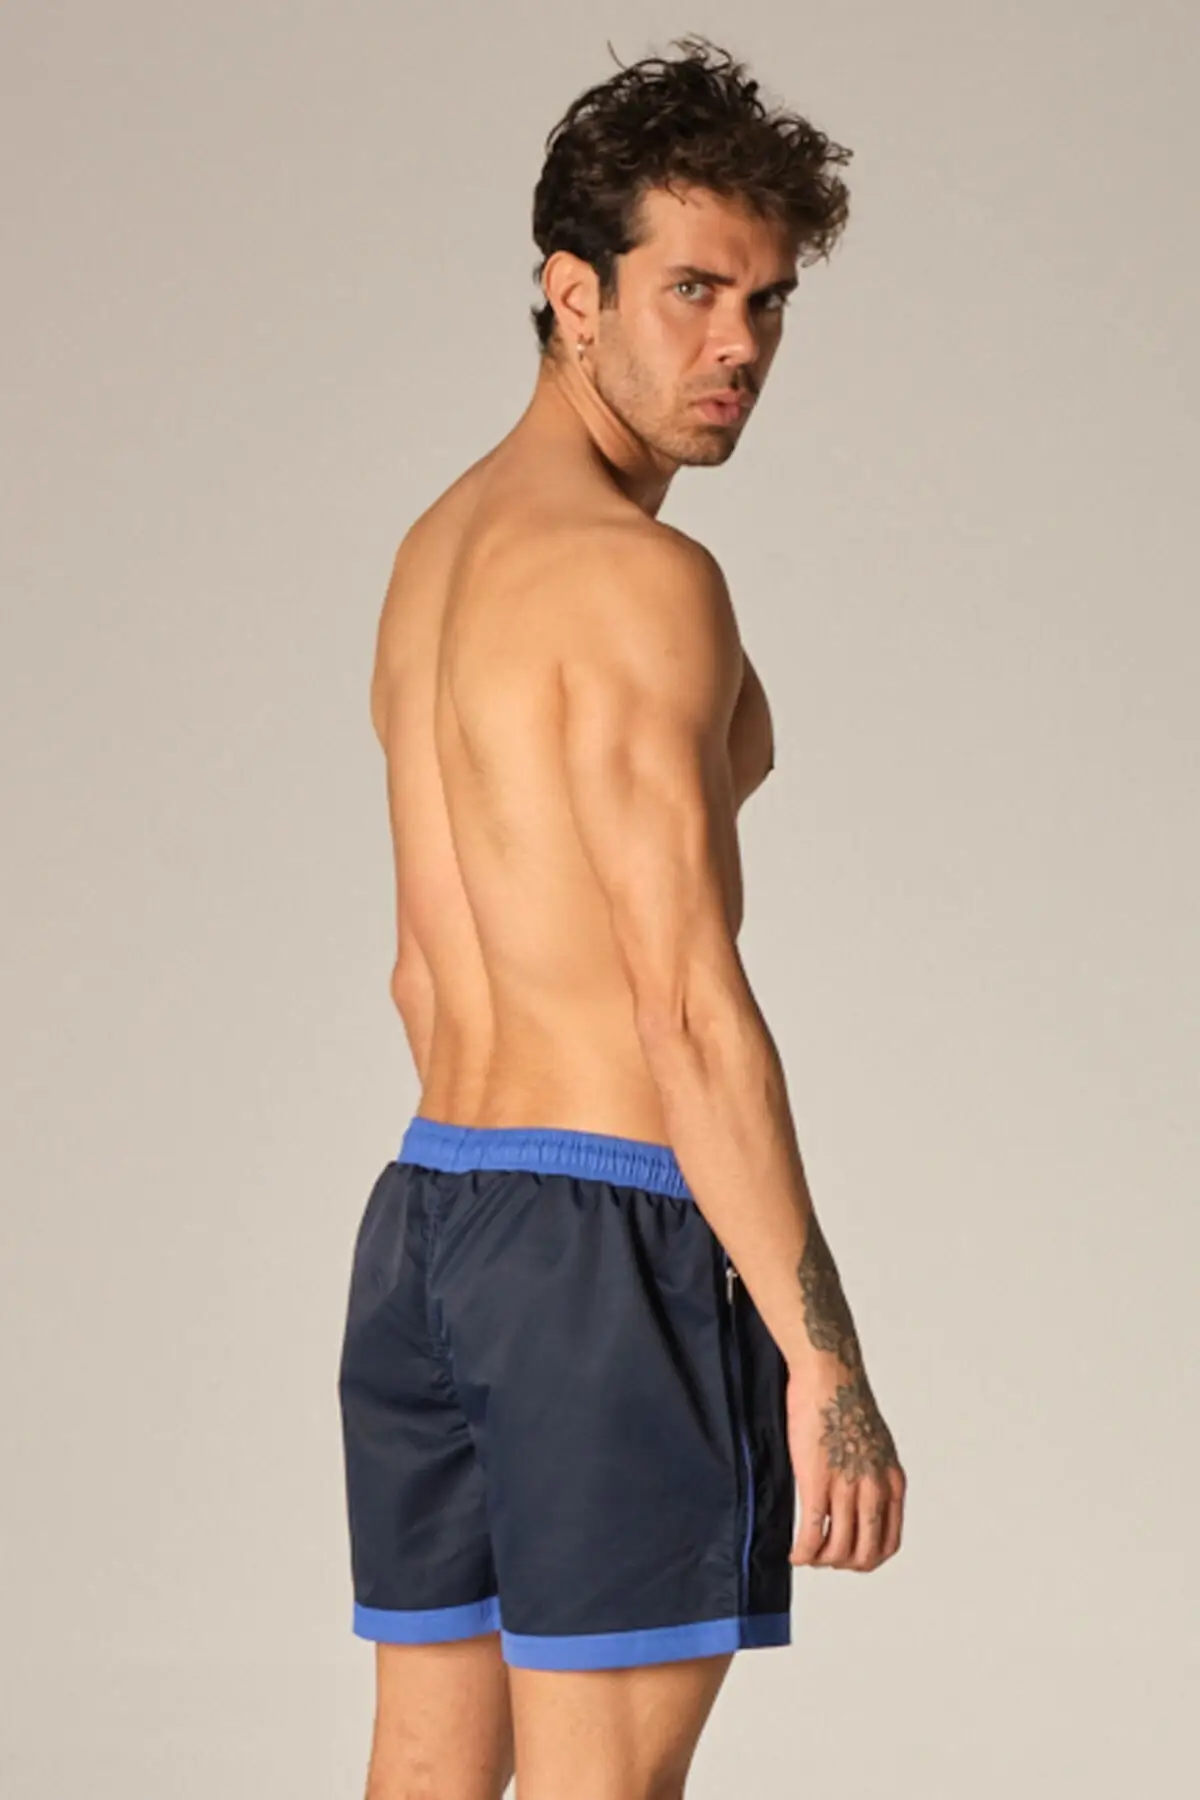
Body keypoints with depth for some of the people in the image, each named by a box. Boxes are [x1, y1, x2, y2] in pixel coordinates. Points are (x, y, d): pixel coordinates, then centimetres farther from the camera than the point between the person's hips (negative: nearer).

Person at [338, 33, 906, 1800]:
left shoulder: (438, 547, 15)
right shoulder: (643, 577, -14)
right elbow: (691, 1009, -20)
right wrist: (826, 1358, -19)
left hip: (425, 1204, 9)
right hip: (617, 1227, -9)